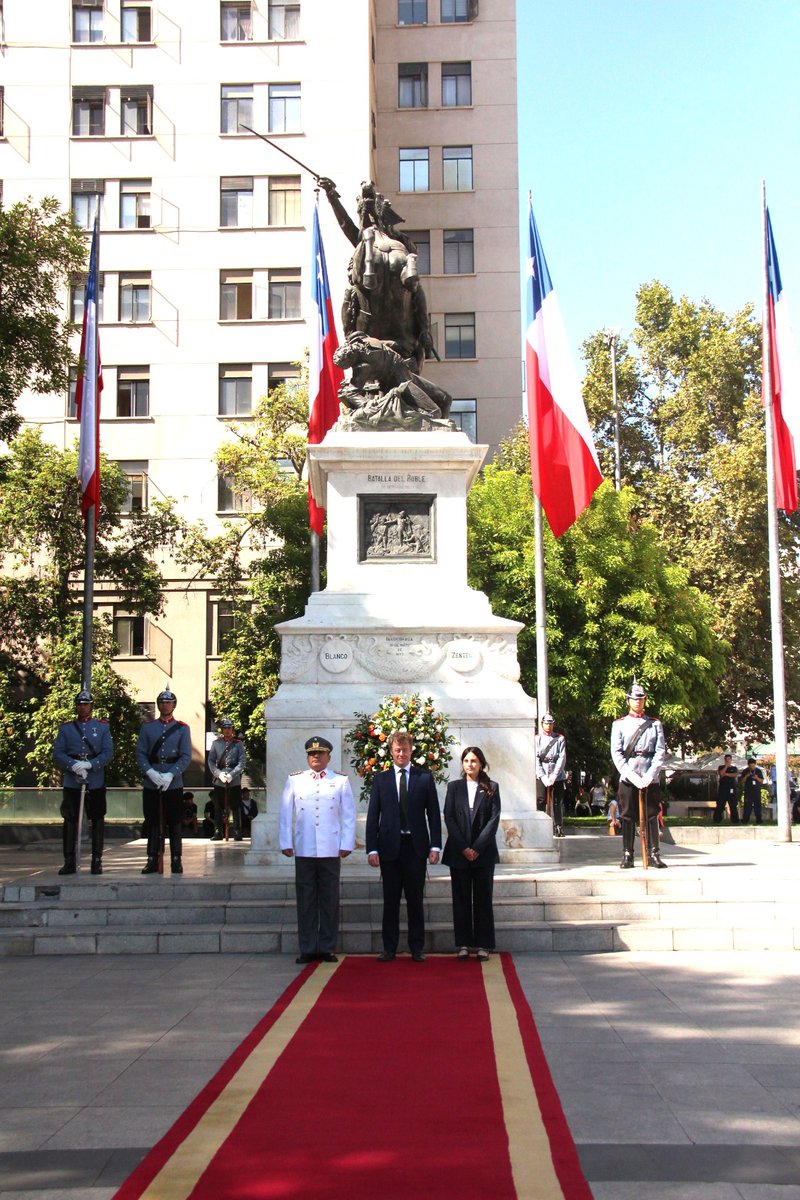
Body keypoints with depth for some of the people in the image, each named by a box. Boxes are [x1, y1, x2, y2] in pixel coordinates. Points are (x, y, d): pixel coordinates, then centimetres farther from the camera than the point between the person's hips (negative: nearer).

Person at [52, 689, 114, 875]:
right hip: (71, 782, 1)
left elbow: (108, 753, -1)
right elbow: (57, 754, 2)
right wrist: (74, 765, -15)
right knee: (70, 822, 1)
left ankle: (97, 862, 8)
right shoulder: (65, 728, 10)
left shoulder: (102, 727, 7)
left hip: (96, 782, 0)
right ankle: (69, 862, 8)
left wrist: (89, 764, -16)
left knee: (97, 821, 1)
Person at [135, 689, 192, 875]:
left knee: (174, 823, 2)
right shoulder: (147, 727, 9)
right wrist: (150, 772, -14)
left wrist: (170, 775, -16)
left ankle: (176, 860, 7)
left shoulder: (182, 729, 5)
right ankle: (152, 860, 11)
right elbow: (140, 753, 2)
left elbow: (186, 757, -2)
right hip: (151, 783, 1)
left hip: (174, 783, -1)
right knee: (152, 823, 5)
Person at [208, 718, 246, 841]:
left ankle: (237, 833, 5)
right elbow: (211, 761, 4)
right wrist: (219, 774, -11)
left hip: (234, 781, -1)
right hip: (219, 780, 1)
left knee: (236, 807, 1)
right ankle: (218, 833, 9)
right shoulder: (216, 743, 7)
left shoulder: (238, 744, 4)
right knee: (218, 808, 3)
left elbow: (241, 763, 0)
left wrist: (231, 775, -13)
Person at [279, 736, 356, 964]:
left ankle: (327, 947, 12)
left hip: (331, 850, 0)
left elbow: (349, 815, 5)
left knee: (330, 900, 3)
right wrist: (286, 843, 2)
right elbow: (286, 813, 8)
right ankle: (307, 948, 10)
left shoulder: (341, 781, 6)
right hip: (303, 850, 1)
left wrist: (346, 845, -1)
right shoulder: (294, 780, 9)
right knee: (305, 900, 3)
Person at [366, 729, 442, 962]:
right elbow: (373, 816, 4)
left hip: (416, 846, -1)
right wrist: (371, 849, -4)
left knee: (415, 900, 5)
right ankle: (389, 948, 12)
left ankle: (417, 947, 13)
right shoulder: (381, 779, 7)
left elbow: (433, 813, 4)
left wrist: (435, 845, -4)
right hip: (390, 846, 1)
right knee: (390, 900, 5)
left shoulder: (425, 777, 5)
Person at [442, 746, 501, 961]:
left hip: (483, 852, -1)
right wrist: (463, 847, -9)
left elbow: (494, 819, -2)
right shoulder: (454, 787, 7)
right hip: (458, 852, 1)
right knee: (461, 899, 3)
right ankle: (463, 944, 9)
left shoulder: (491, 788, 4)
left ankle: (483, 945, 7)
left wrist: (478, 847, -11)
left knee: (483, 899, 2)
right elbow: (449, 817, 1)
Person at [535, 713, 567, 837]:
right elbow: (535, 760, -1)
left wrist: (553, 776, -11)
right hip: (541, 777, 0)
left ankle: (558, 829, 5)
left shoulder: (560, 739, 6)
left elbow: (562, 759, -1)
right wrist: (543, 777, -11)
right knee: (540, 802, -4)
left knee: (557, 803, 1)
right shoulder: (536, 739, 6)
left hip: (557, 777, 0)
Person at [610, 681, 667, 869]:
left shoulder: (655, 724, 9)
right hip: (627, 779, -1)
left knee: (651, 816, 2)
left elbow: (660, 752, 1)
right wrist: (632, 776, -13)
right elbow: (616, 754, -2)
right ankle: (627, 855, 4)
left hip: (650, 779, 1)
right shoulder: (619, 724, 6)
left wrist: (649, 776, -11)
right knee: (628, 817, 0)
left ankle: (653, 854, 7)